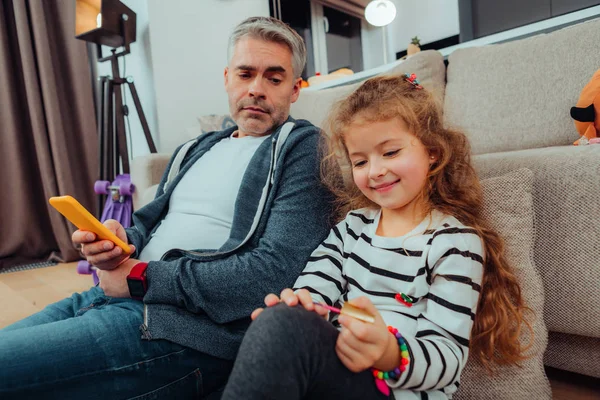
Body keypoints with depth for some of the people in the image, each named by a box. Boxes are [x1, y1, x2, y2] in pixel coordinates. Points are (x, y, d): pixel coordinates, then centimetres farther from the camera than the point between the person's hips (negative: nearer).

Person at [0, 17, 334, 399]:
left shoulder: (304, 148, -6)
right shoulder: (195, 151, 19)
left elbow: (278, 272, -19)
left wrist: (142, 277, -12)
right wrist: (119, 240, -3)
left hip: (185, 325, -7)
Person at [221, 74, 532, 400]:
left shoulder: (455, 242, -5)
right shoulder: (352, 226, 13)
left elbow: (449, 356, -10)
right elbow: (314, 289, 0)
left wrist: (390, 355, -31)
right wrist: (296, 305, -23)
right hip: (334, 366, 5)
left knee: (283, 326, -30)